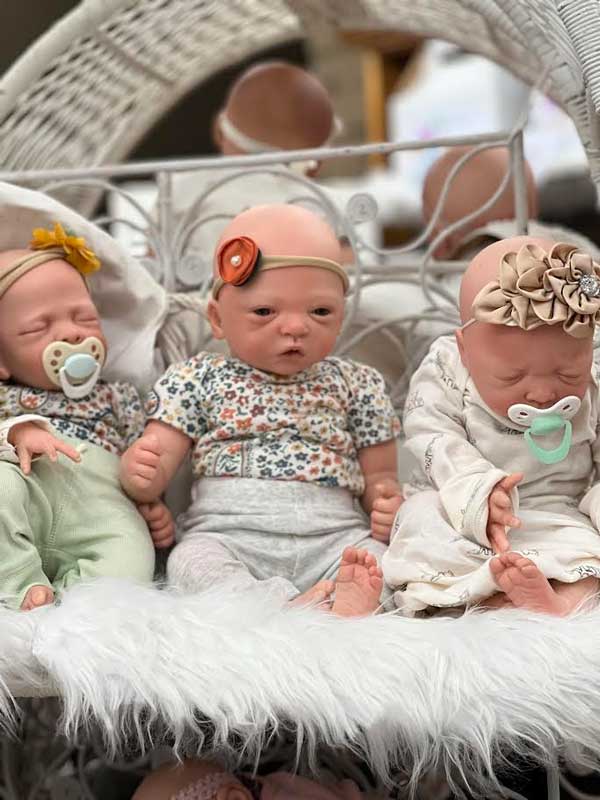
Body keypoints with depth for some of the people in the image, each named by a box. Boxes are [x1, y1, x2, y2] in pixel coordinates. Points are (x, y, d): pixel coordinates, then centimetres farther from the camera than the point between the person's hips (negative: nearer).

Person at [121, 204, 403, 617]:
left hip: (335, 539, 2)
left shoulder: (356, 385, 13)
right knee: (190, 560, -32)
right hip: (229, 534, -1)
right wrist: (139, 471, -20)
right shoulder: (198, 380, 8)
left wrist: (387, 499, -7)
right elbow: (154, 476, 5)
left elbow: (379, 472, 18)